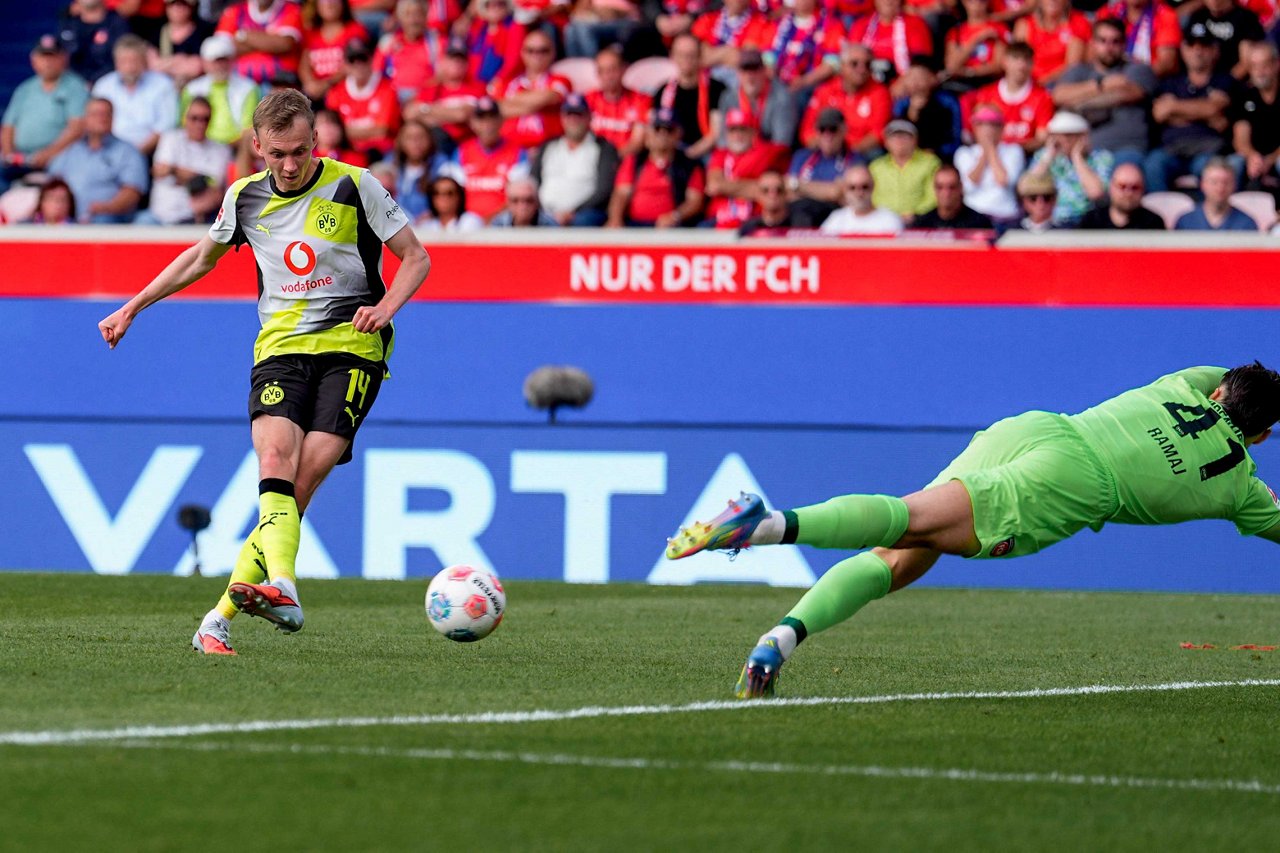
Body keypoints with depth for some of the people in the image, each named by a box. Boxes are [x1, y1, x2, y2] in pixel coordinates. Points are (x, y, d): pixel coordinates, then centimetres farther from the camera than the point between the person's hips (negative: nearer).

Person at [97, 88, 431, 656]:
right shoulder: (244, 197, 9)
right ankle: (282, 588, -44)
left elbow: (416, 257, 4)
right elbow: (202, 257, 28)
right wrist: (132, 308, 27)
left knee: (310, 469, -20)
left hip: (351, 346, -3)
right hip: (280, 347, 3)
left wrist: (385, 306, -15)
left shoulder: (353, 187, -3)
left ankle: (224, 613, -23)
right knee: (275, 456, -25)